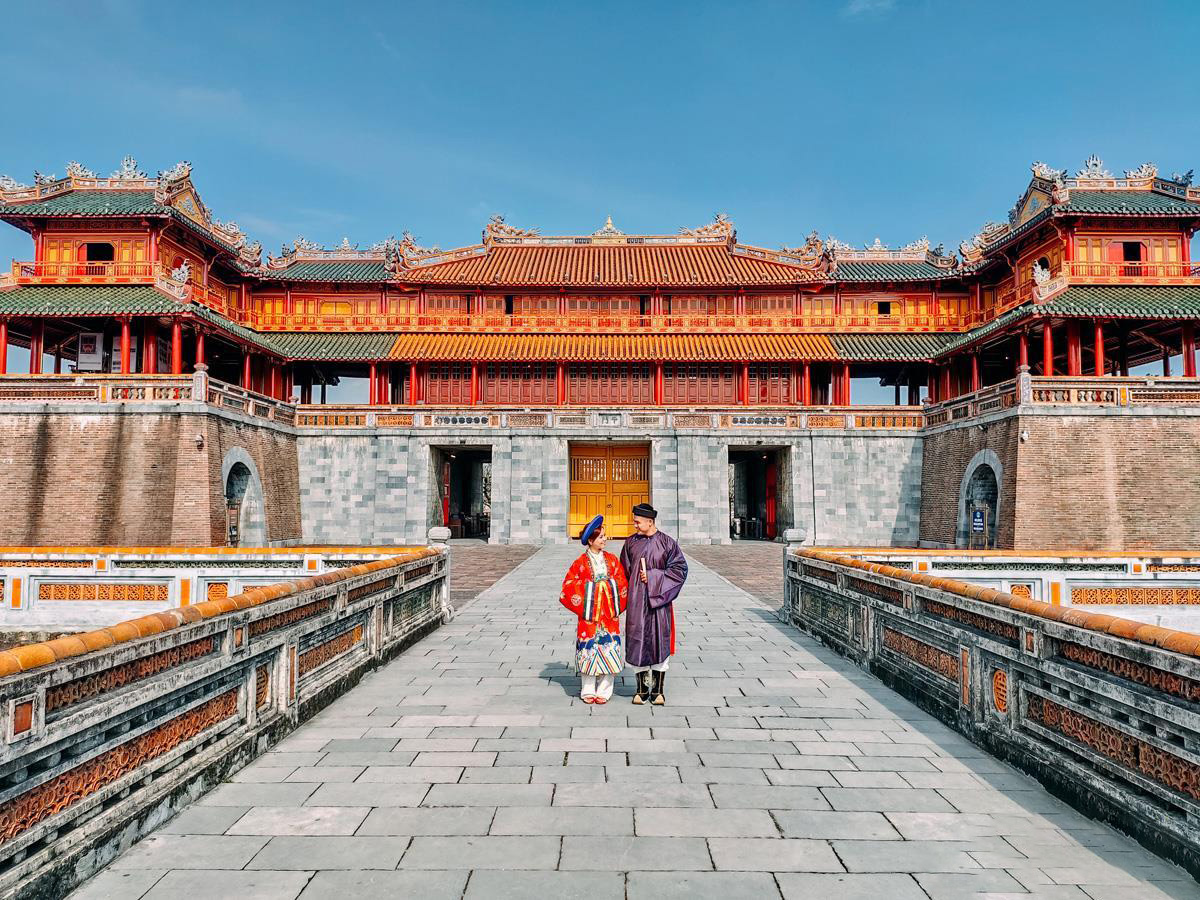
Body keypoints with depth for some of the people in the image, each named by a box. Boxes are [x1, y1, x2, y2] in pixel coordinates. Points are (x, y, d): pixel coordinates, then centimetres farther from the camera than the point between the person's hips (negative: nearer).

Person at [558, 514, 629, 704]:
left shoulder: (612, 559, 5)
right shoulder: (581, 562, -3)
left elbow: (623, 583, 7)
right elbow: (568, 587, -2)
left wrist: (617, 607, 0)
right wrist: (581, 606, -6)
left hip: (609, 615, 2)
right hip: (589, 615, -2)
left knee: (609, 649, 2)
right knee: (588, 650, 2)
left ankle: (604, 691, 12)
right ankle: (588, 690, 15)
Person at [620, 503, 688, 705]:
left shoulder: (667, 543, -3)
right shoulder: (630, 543, 6)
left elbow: (679, 569, -5)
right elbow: (624, 570, 14)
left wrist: (653, 577, -12)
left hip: (659, 601, -2)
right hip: (636, 601, 2)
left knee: (659, 642, 2)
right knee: (638, 642, 3)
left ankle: (658, 690, 14)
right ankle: (642, 688, 16)